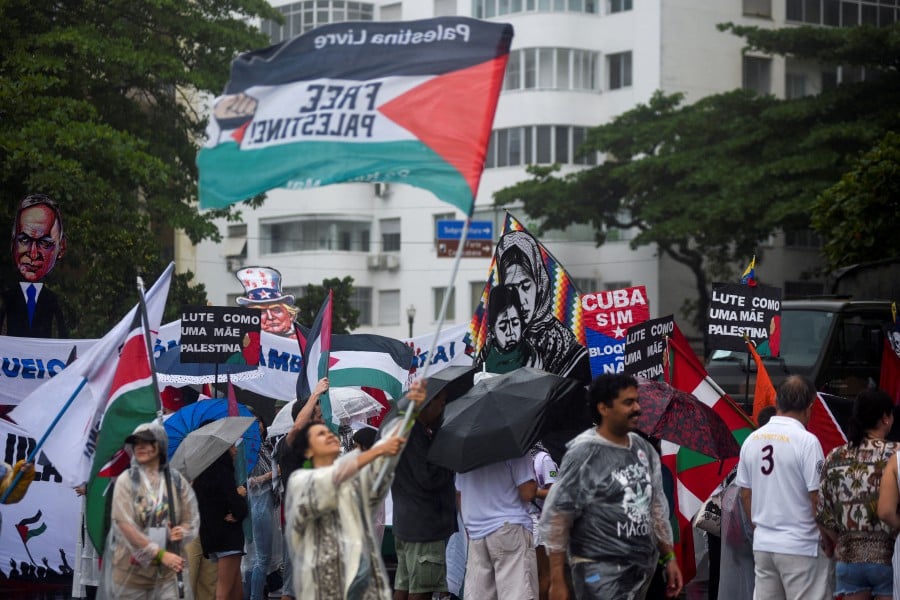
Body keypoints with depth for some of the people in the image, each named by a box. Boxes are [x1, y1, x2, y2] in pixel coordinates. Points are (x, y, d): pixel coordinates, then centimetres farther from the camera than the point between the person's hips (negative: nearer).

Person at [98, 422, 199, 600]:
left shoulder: (176, 480, 6)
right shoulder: (126, 480, -3)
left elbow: (192, 519, 11)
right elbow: (125, 524, -11)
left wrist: (182, 531, -14)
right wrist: (160, 554, -17)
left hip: (168, 571, 2)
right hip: (131, 570, -2)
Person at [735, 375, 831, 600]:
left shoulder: (752, 440, 6)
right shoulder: (806, 441, -13)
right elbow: (817, 498, -14)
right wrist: (829, 539, -2)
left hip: (762, 545, 6)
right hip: (800, 546, -6)